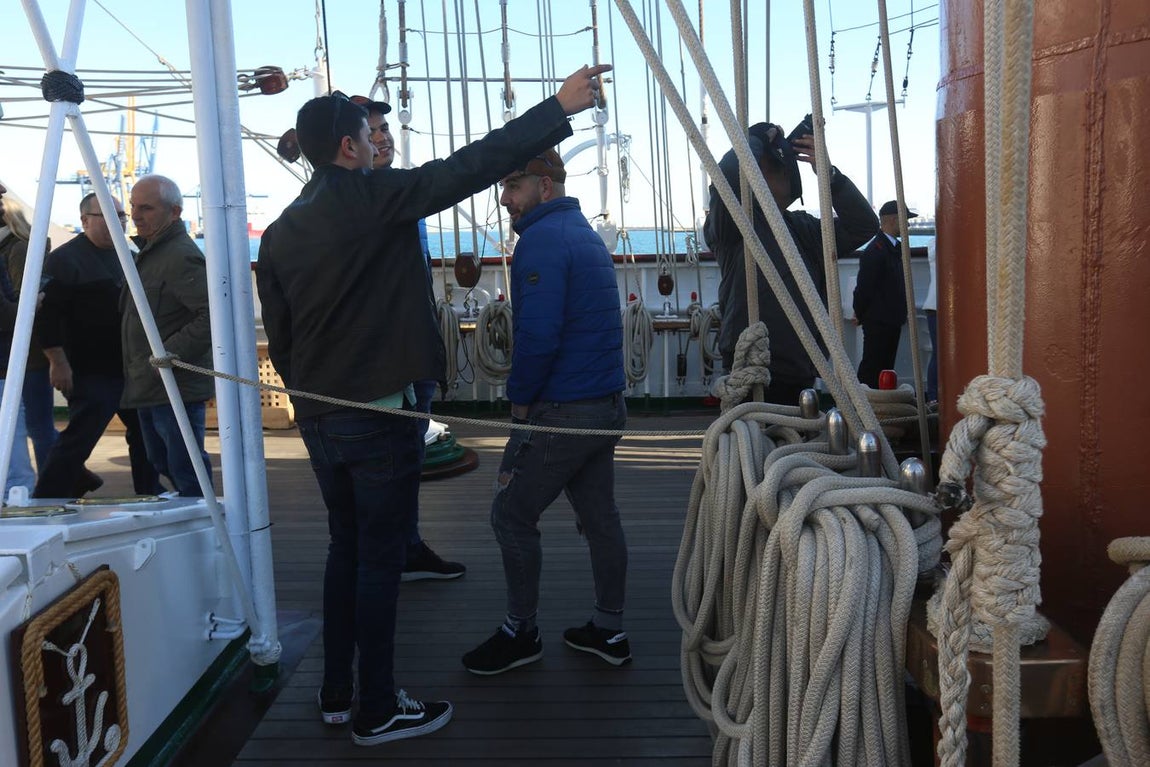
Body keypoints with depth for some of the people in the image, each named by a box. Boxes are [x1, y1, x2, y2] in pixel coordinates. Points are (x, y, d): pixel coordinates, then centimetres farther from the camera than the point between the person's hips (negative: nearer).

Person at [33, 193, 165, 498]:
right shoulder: (65, 259, -9)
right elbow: (47, 314, -15)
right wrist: (58, 363, -19)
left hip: (132, 369, 8)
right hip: (91, 373, -8)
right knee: (77, 441, -8)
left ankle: (151, 496, 28)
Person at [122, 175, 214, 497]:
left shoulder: (181, 255, -18)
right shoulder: (148, 251, 16)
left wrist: (169, 354, -26)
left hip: (176, 388, -11)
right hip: (148, 387, 11)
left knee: (186, 474, -6)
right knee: (164, 467, 21)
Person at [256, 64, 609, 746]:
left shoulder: (279, 234, 8)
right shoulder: (373, 197, -11)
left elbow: (280, 339, 12)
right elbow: (472, 166, -14)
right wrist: (559, 107, -8)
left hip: (318, 420, 7)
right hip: (379, 415, -7)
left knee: (346, 547, 19)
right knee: (381, 558, 2)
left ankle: (337, 693, 29)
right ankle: (378, 711, 13)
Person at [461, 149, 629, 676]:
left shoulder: (542, 240, -15)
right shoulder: (585, 233, 16)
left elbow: (537, 335, -24)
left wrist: (520, 398, -9)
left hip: (561, 410, -10)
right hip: (607, 403, 10)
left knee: (511, 515, 4)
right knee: (599, 516, 15)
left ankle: (521, 633, 18)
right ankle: (609, 632, 26)